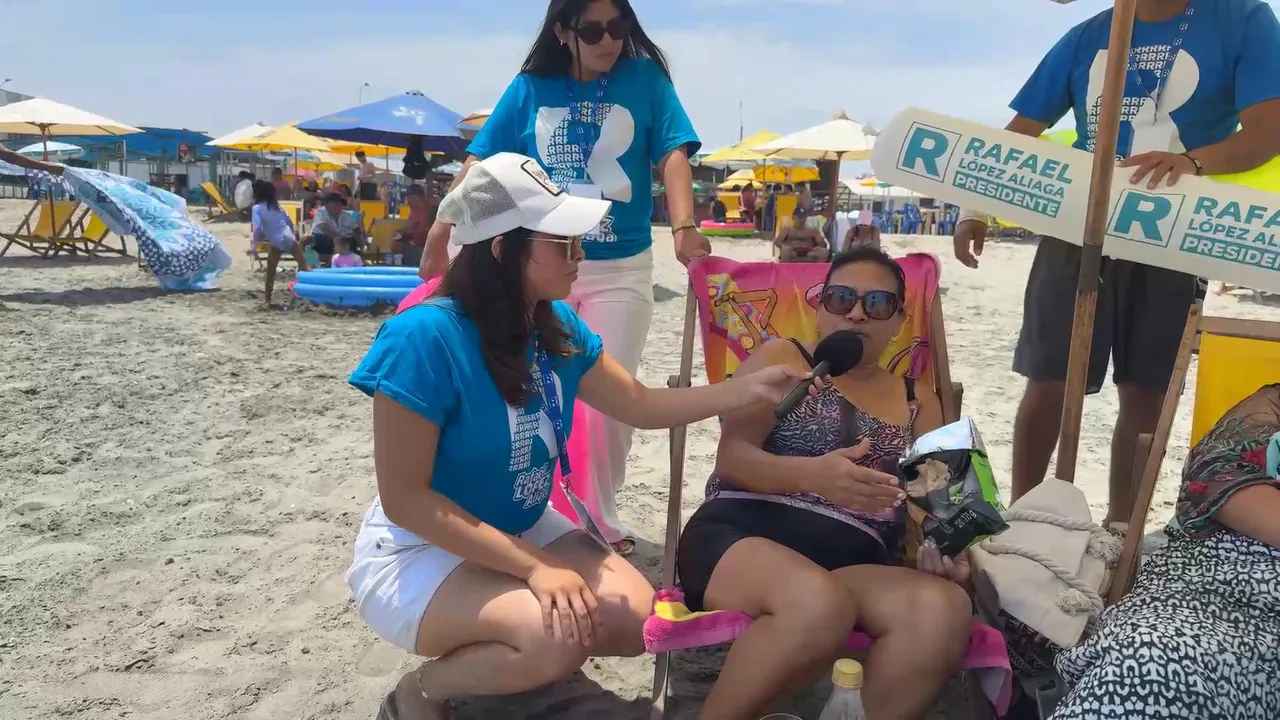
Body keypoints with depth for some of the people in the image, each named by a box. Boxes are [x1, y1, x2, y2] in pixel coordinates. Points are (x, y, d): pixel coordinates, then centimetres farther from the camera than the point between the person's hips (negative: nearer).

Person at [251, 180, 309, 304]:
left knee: (270, 273, 7)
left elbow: (257, 228, -15)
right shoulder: (276, 204, 16)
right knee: (304, 266, 3)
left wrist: (255, 243, -7)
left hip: (276, 243, -4)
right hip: (289, 239, 4)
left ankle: (268, 301, 8)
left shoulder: (257, 208, -1)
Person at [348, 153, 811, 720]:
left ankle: (486, 654, 14)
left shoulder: (557, 327, -4)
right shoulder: (425, 337, -26)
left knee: (635, 618, -9)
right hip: (419, 551, -7)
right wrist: (535, 567, -27)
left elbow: (641, 405, 8)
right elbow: (403, 497, -24)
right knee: (560, 635, -30)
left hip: (522, 530, 7)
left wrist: (748, 388, -5)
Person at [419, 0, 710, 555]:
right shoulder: (531, 88, 2)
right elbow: (481, 165, 1)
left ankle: (602, 524, 18)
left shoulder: (645, 79, 0)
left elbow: (672, 155, -8)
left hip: (621, 270, -1)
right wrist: (438, 237, -8)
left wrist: (683, 227, -26)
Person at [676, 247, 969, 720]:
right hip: (741, 537, -2)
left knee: (946, 609, -29)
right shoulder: (781, 360, 11)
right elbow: (731, 457, -2)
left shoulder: (917, 402, 23)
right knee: (820, 604, -37)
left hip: (855, 567, 3)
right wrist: (812, 474, -22)